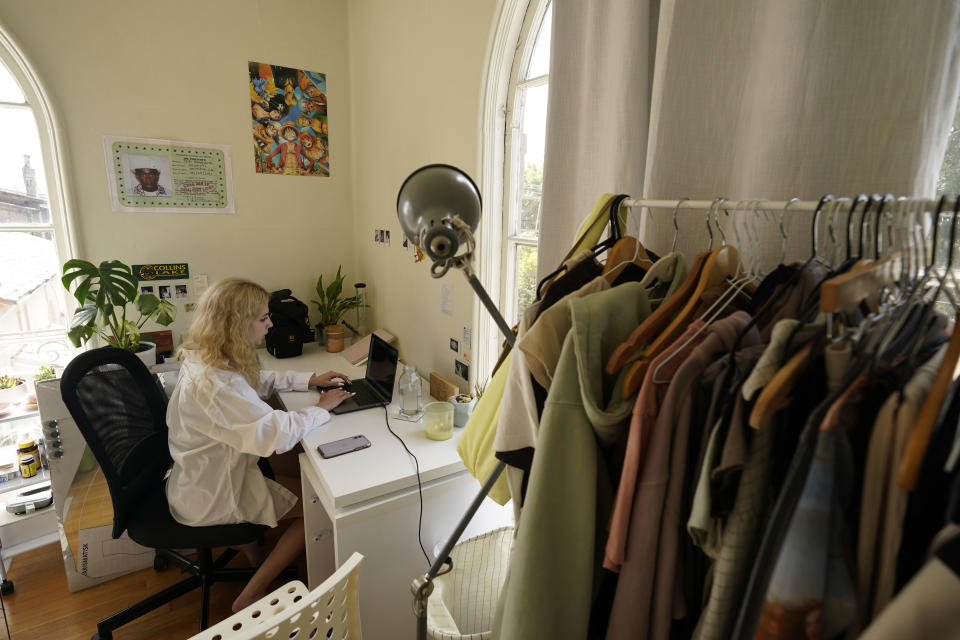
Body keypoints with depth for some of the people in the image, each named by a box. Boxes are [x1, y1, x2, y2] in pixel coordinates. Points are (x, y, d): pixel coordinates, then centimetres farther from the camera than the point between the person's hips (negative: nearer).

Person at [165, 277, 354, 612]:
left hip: (206, 471, 9)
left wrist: (310, 380, 1)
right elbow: (279, 433, -35)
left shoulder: (204, 358, -5)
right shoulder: (216, 384, -37)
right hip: (212, 498, -9)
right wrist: (322, 408, -18)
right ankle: (250, 598, 10)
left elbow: (261, 379, 10)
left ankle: (249, 537, 28)